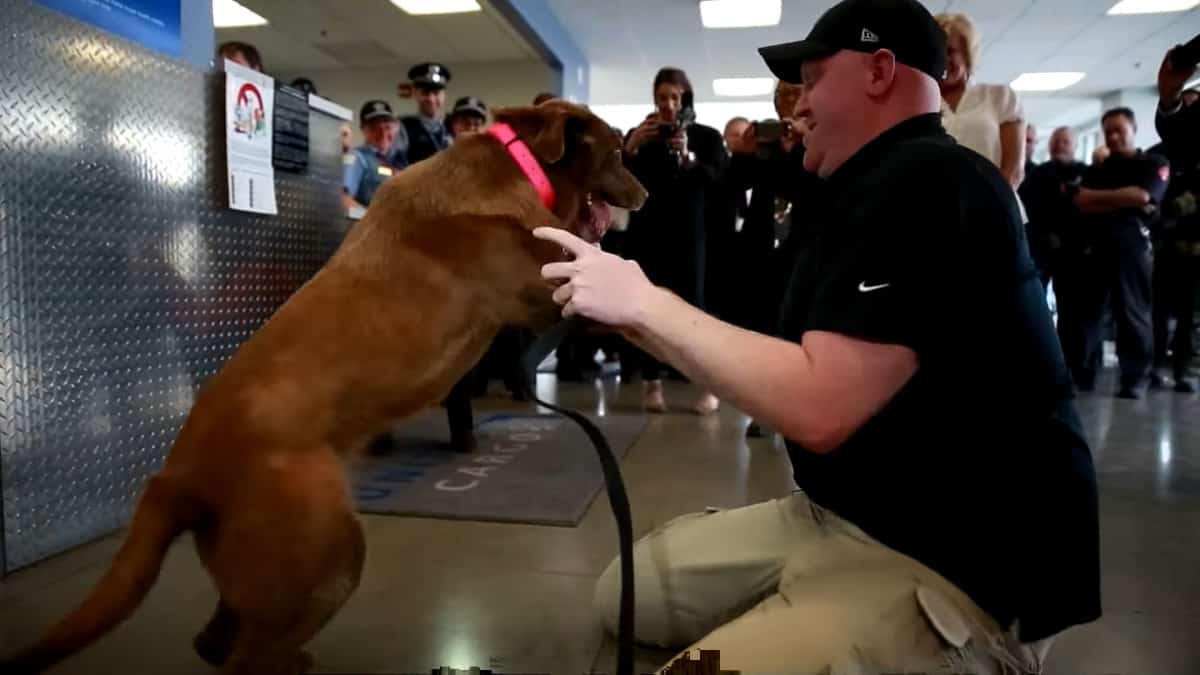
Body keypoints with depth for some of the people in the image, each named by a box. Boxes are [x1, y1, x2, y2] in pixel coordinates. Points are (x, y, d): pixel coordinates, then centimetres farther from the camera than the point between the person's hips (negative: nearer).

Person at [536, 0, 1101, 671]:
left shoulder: (925, 181, -19)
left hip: (952, 570, -9)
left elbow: (818, 407, -29)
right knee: (626, 591, 10)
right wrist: (628, 315, 6)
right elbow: (784, 371, 12)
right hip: (841, 516, 9)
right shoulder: (881, 187, 14)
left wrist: (646, 301, -17)